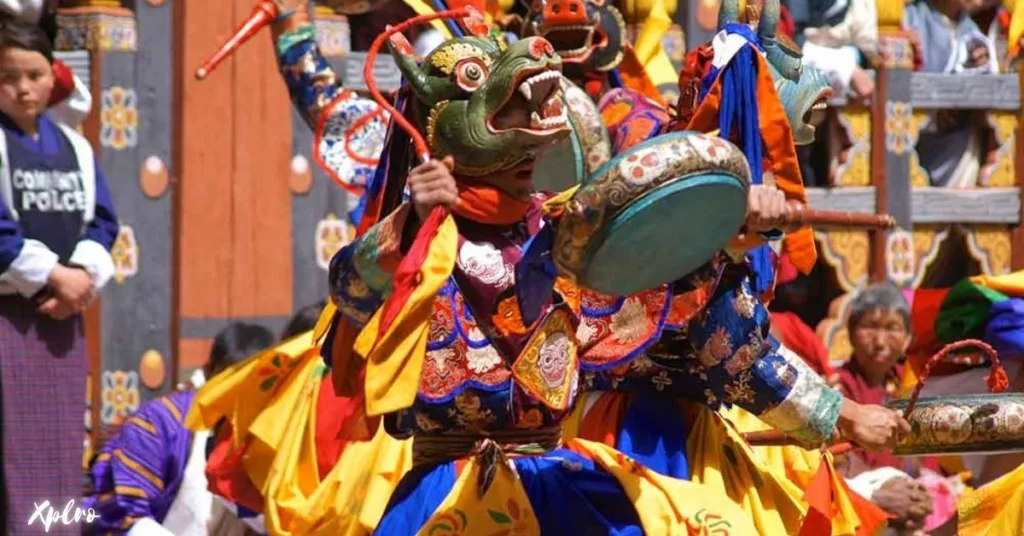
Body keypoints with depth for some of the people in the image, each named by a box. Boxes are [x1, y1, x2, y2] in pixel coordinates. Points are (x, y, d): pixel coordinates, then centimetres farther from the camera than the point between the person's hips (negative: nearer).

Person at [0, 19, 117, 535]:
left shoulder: (74, 147, 12)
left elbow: (101, 222, 8)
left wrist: (82, 277, -10)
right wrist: (54, 276, -15)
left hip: (63, 314, 6)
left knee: (62, 446, 9)